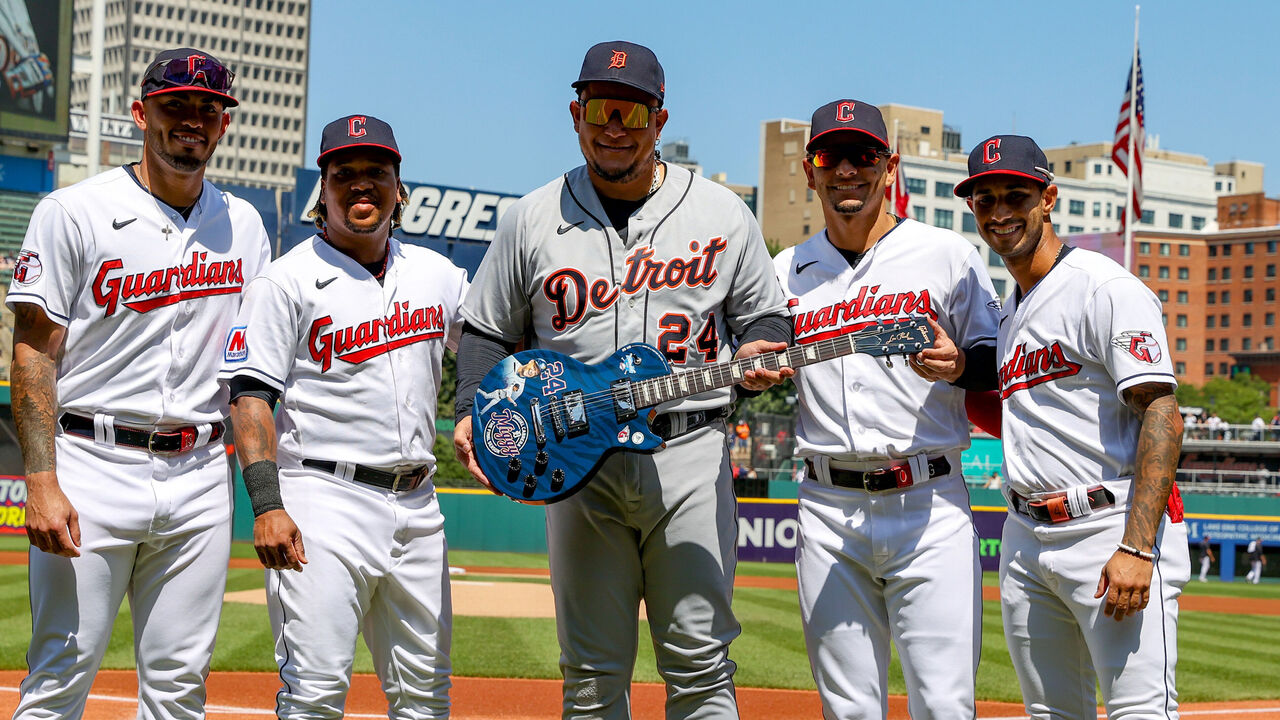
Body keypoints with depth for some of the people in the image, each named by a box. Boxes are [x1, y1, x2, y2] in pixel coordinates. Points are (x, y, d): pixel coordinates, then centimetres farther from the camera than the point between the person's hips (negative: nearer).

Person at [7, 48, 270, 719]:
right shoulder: (73, 212, -2)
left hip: (199, 478, 4)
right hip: (92, 468, -4)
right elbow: (33, 350, -5)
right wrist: (42, 483, -15)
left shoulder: (243, 226, 13)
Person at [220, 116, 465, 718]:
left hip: (417, 504, 6)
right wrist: (266, 506, -18)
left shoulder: (438, 273, 13)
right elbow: (250, 396, -7)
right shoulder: (289, 280, -3)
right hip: (324, 499, -5)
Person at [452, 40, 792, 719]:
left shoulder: (721, 214, 7)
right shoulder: (532, 218, 8)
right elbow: (489, 330, 13)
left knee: (699, 662, -4)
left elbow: (764, 316, 14)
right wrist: (472, 412, -4)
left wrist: (757, 357, -9)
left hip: (689, 457, -1)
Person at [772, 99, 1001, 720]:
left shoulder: (948, 255, 4)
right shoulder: (786, 272, 14)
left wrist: (958, 365, -15)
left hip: (930, 503, -3)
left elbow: (1002, 363, 5)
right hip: (827, 508, 3)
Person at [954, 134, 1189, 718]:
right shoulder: (1009, 310, 19)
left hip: (1111, 525, -9)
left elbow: (1162, 415, -17)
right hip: (1025, 537, 9)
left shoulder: (1107, 289, -9)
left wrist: (1136, 547, -24)